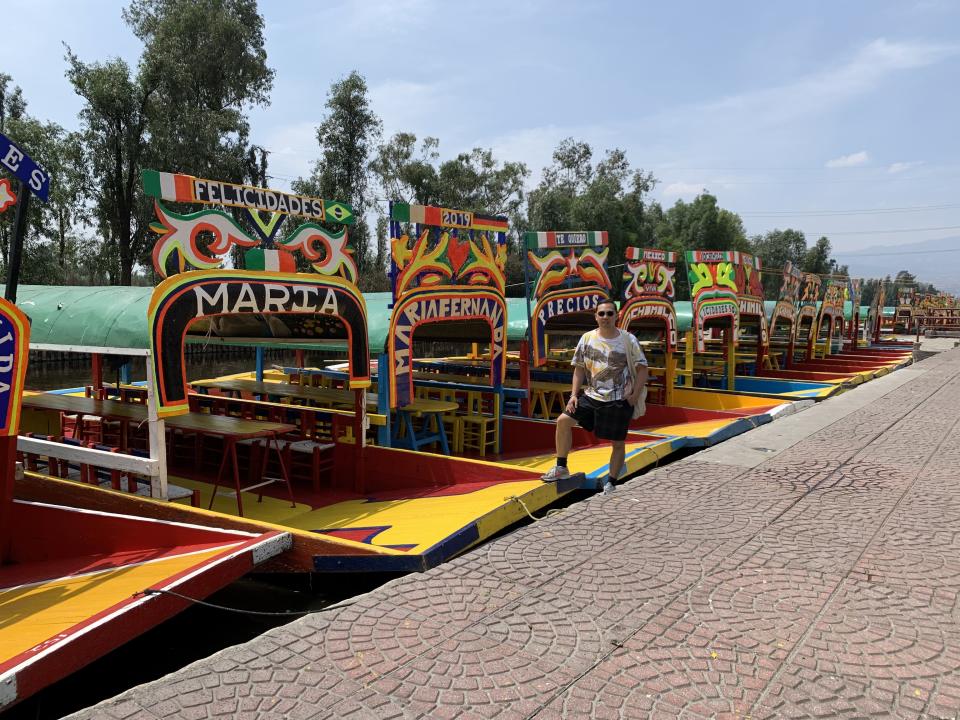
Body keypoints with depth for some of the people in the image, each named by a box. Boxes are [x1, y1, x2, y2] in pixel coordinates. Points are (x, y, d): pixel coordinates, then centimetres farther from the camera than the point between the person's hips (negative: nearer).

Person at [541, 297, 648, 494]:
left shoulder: (628, 340, -7)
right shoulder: (587, 338, 1)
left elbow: (642, 369, -3)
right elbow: (579, 368, 8)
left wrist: (635, 395, -12)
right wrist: (574, 394, 0)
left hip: (619, 400, -3)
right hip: (591, 396, 3)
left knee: (617, 443, 4)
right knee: (563, 420, -10)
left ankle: (610, 484, 21)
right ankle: (561, 467, 3)